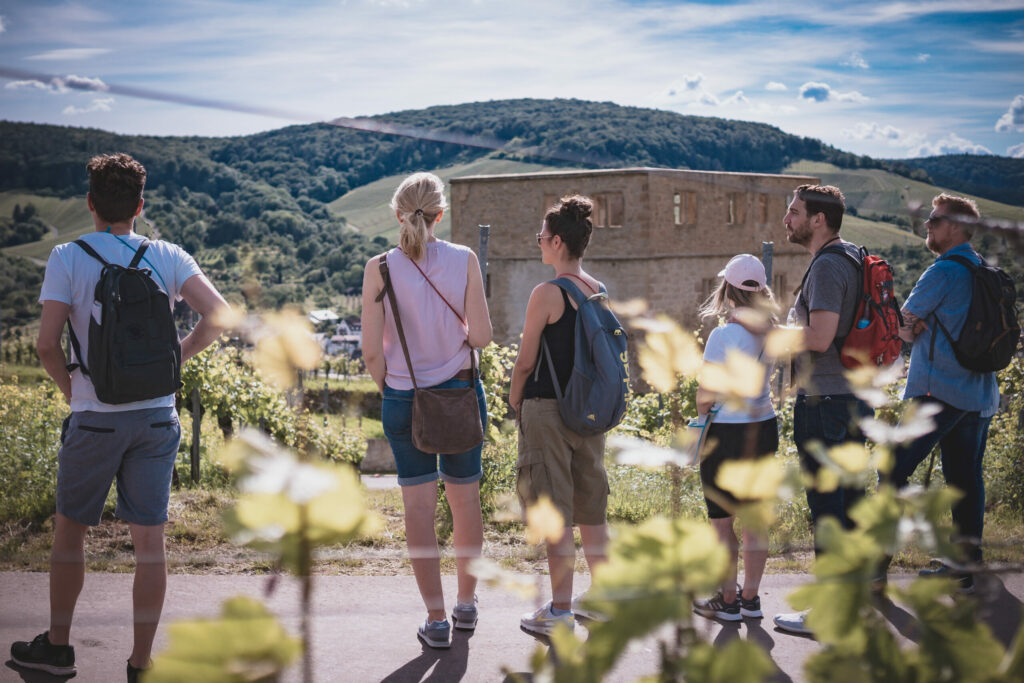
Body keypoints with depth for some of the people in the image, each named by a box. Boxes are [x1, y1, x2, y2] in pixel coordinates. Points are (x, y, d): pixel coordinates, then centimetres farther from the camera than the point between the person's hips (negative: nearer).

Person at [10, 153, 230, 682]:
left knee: (69, 530, 17)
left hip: (95, 418, -2)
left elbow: (47, 343, -10)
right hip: (158, 416, 2)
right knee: (150, 541, 5)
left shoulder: (68, 258, -5)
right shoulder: (166, 257, 1)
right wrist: (176, 359, 6)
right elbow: (218, 315, -7)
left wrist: (68, 385, 8)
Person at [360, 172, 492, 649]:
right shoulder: (464, 260, -7)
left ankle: (436, 619, 9)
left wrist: (387, 388, 10)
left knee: (419, 506, 6)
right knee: (465, 498, 14)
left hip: (403, 398, -1)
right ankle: (466, 603, 28)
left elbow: (371, 350, -8)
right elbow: (481, 336, -6)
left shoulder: (379, 268, -8)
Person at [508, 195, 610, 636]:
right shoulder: (600, 294, 7)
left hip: (547, 409, -7)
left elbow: (525, 360, -9)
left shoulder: (547, 294, -14)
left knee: (554, 513, 0)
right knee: (591, 508, 15)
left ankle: (560, 611, 5)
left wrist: (515, 402, 5)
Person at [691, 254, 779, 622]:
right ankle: (751, 598, 22)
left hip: (727, 433, -7)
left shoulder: (724, 334, -17)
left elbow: (708, 393, -15)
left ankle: (728, 600, 13)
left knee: (722, 522, 5)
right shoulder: (770, 331, 3)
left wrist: (702, 410, 2)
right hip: (765, 427, 7)